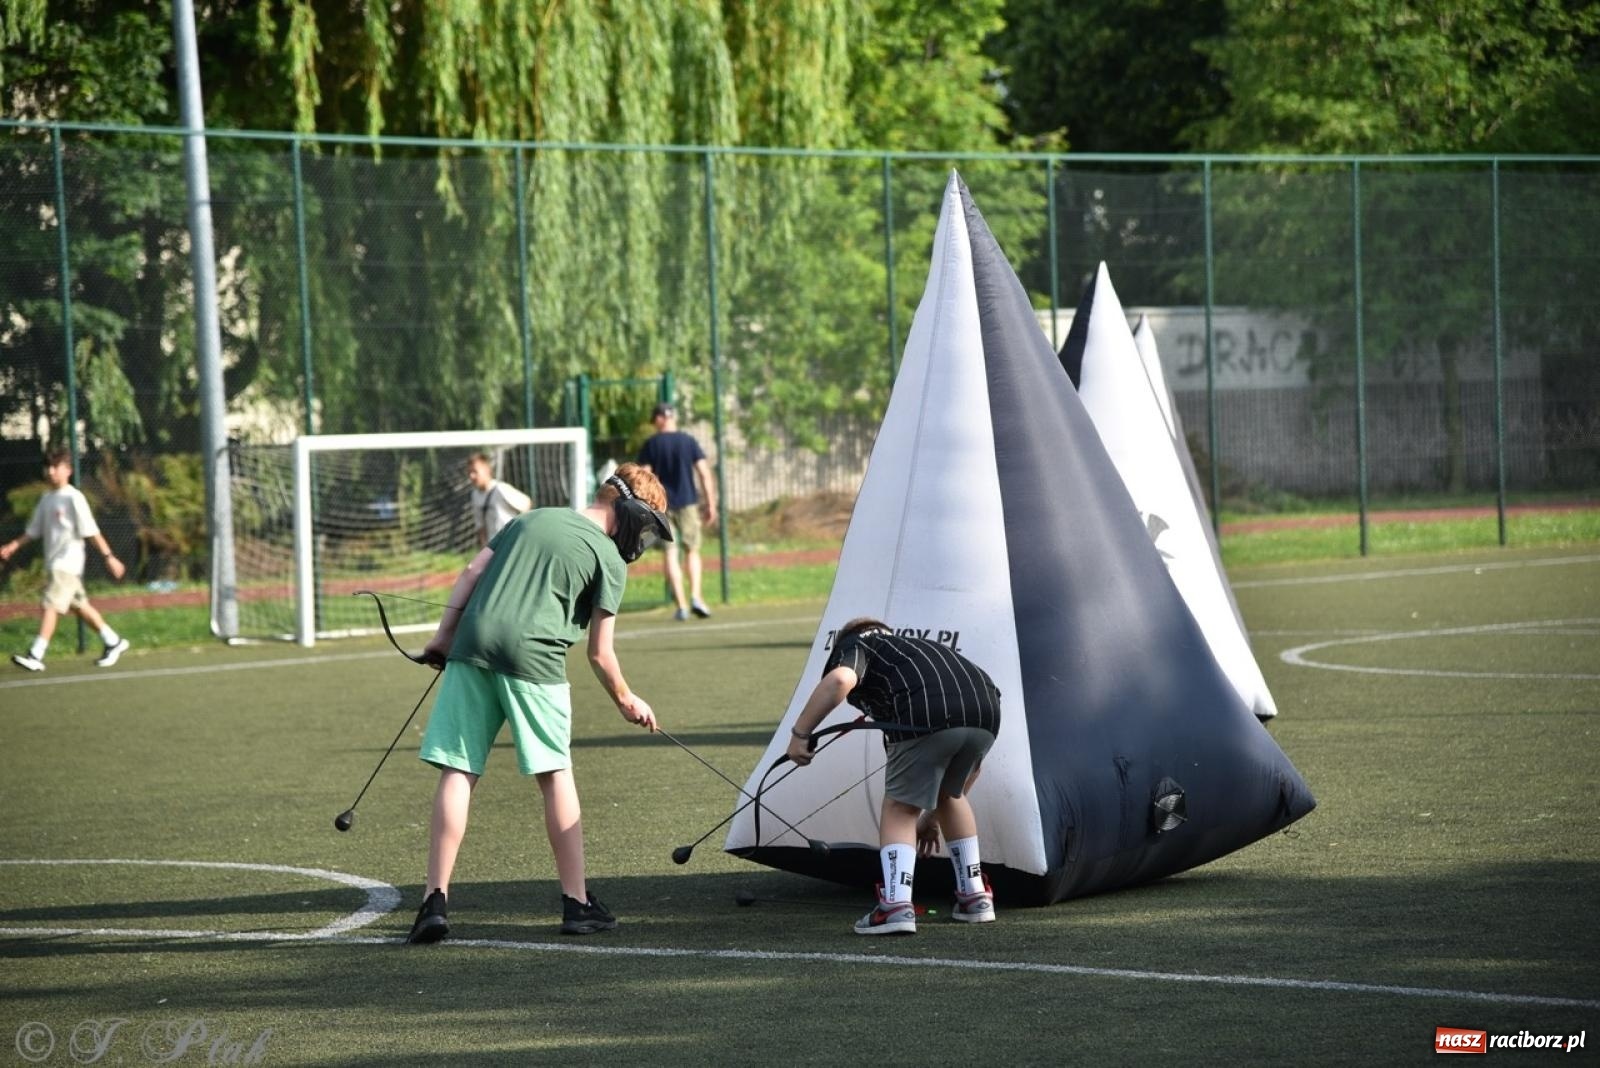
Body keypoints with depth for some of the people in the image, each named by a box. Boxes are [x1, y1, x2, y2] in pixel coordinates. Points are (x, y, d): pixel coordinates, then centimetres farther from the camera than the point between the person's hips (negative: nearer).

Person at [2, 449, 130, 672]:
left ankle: (35, 656, -18)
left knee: (49, 606, -15)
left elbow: (91, 531, -13)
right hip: (53, 562, 8)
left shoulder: (73, 497, -11)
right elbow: (34, 530, 18)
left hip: (67, 562, -8)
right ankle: (114, 642, 24)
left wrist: (108, 556, -15)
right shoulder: (46, 500, 12)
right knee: (80, 606, 13)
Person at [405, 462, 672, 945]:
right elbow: (600, 654, 9)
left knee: (457, 773, 1)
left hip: (471, 650, 4)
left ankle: (435, 900, -5)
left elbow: (470, 574, 15)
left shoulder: (530, 519, 24)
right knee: (555, 775, 8)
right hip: (534, 659, -4)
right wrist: (626, 701, 24)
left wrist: (443, 636, 17)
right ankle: (577, 903, 11)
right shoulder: (609, 559, 8)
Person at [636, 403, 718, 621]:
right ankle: (695, 597, -6)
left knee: (671, 554, 3)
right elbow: (704, 474, -2)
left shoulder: (651, 444, 0)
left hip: (661, 505, -1)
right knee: (692, 551, 12)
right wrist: (711, 503, 2)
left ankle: (681, 605, -2)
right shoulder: (689, 441, 2)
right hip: (688, 503, 1)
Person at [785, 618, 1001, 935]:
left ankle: (896, 905, -2)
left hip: (926, 718, -6)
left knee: (899, 809, 13)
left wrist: (799, 733, 3)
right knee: (951, 794, 31)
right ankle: (974, 896, 33)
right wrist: (930, 817, 53)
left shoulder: (853, 646, 25)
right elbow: (967, 766, 44)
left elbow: (840, 679, -5)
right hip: (985, 710, 6)